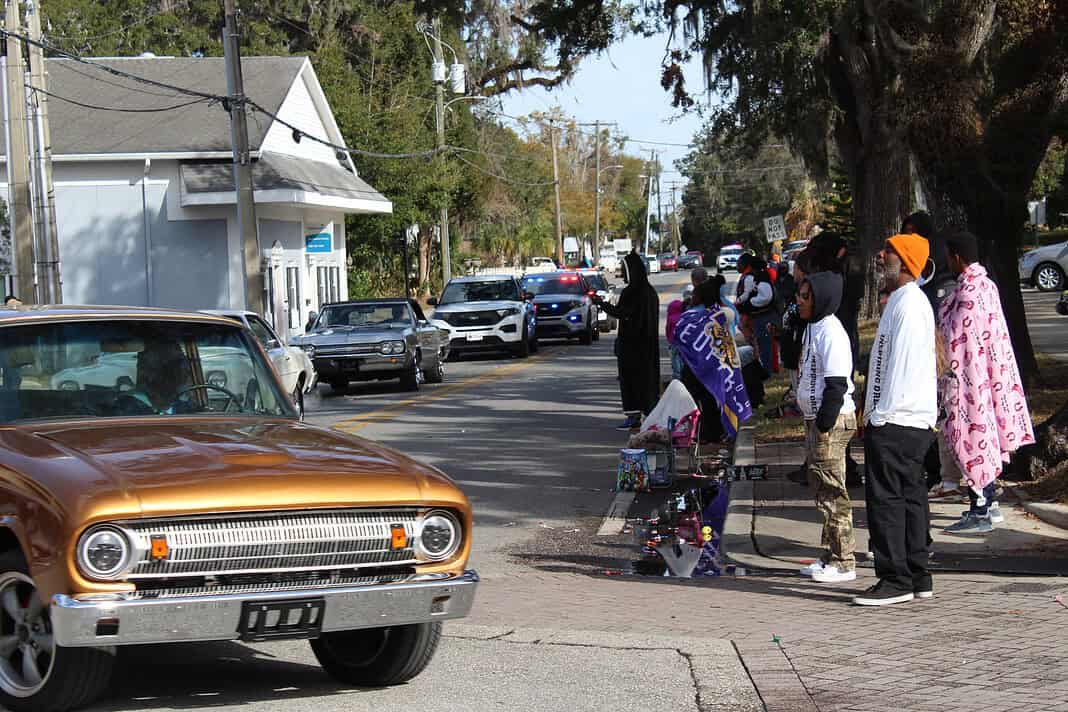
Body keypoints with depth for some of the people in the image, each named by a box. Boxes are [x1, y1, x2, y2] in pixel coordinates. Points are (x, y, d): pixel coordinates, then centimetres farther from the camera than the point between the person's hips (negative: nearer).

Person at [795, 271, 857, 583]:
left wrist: (825, 423, -21)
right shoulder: (813, 328, 16)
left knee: (832, 490, -7)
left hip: (832, 421, -11)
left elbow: (836, 384, -20)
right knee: (821, 487, 15)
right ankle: (831, 556, 23)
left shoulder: (830, 332, -16)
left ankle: (843, 562, -3)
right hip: (816, 418, 11)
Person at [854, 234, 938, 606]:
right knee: (909, 496, 11)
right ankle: (917, 578, 15)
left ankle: (895, 579, -6)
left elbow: (902, 364, -19)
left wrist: (881, 413, -17)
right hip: (915, 421, 10)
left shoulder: (909, 304, -14)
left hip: (895, 421, -10)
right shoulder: (901, 301, 18)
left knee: (885, 496, -8)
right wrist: (877, 411, 19)